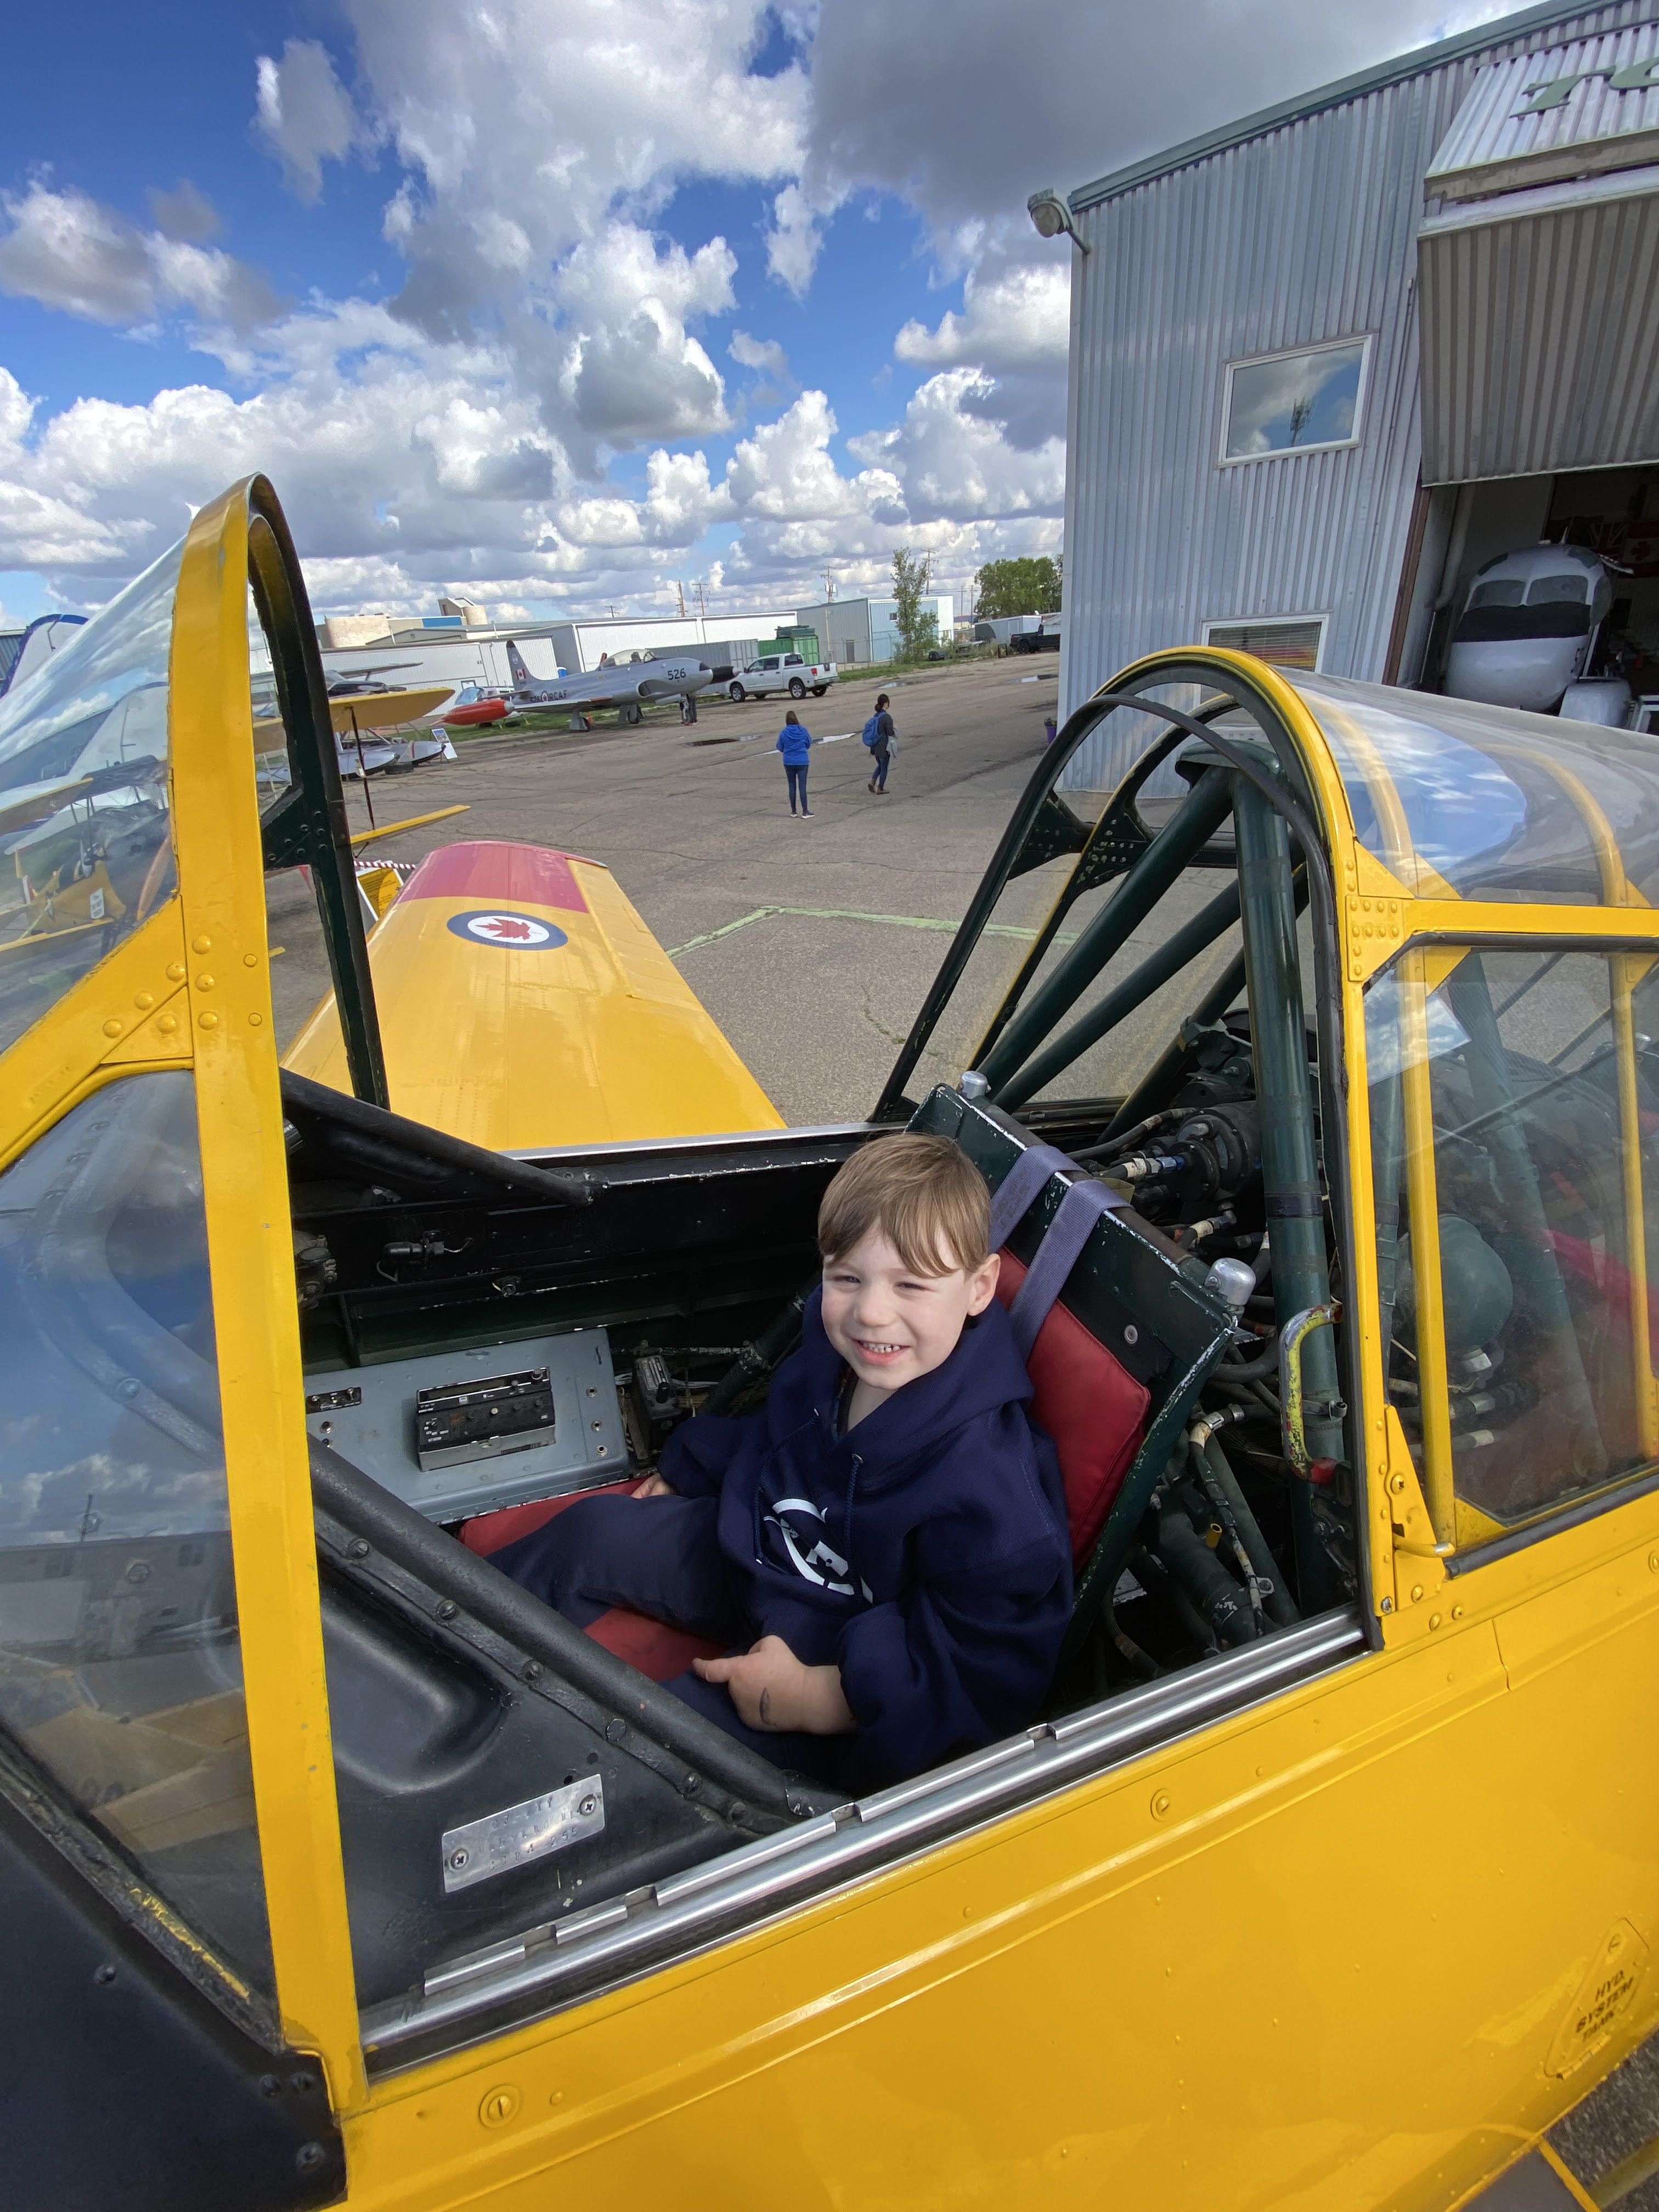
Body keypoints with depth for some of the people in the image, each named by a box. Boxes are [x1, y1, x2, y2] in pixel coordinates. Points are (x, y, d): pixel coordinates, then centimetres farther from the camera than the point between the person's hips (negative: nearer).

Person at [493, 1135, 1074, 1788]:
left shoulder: (986, 1480, -35)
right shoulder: (835, 1352, -13)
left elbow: (995, 1671, -29)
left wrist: (819, 1698, -30)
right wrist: (689, 1472, 21)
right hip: (758, 1557, 7)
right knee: (591, 1531, 9)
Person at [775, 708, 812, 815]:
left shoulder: (783, 733, -9)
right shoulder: (803, 731, -8)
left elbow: (780, 748, 1)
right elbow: (809, 745, 6)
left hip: (789, 763, 1)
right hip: (802, 762, -1)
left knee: (792, 786, 11)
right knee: (802, 786, 2)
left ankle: (793, 811, 16)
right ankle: (805, 811, 1)